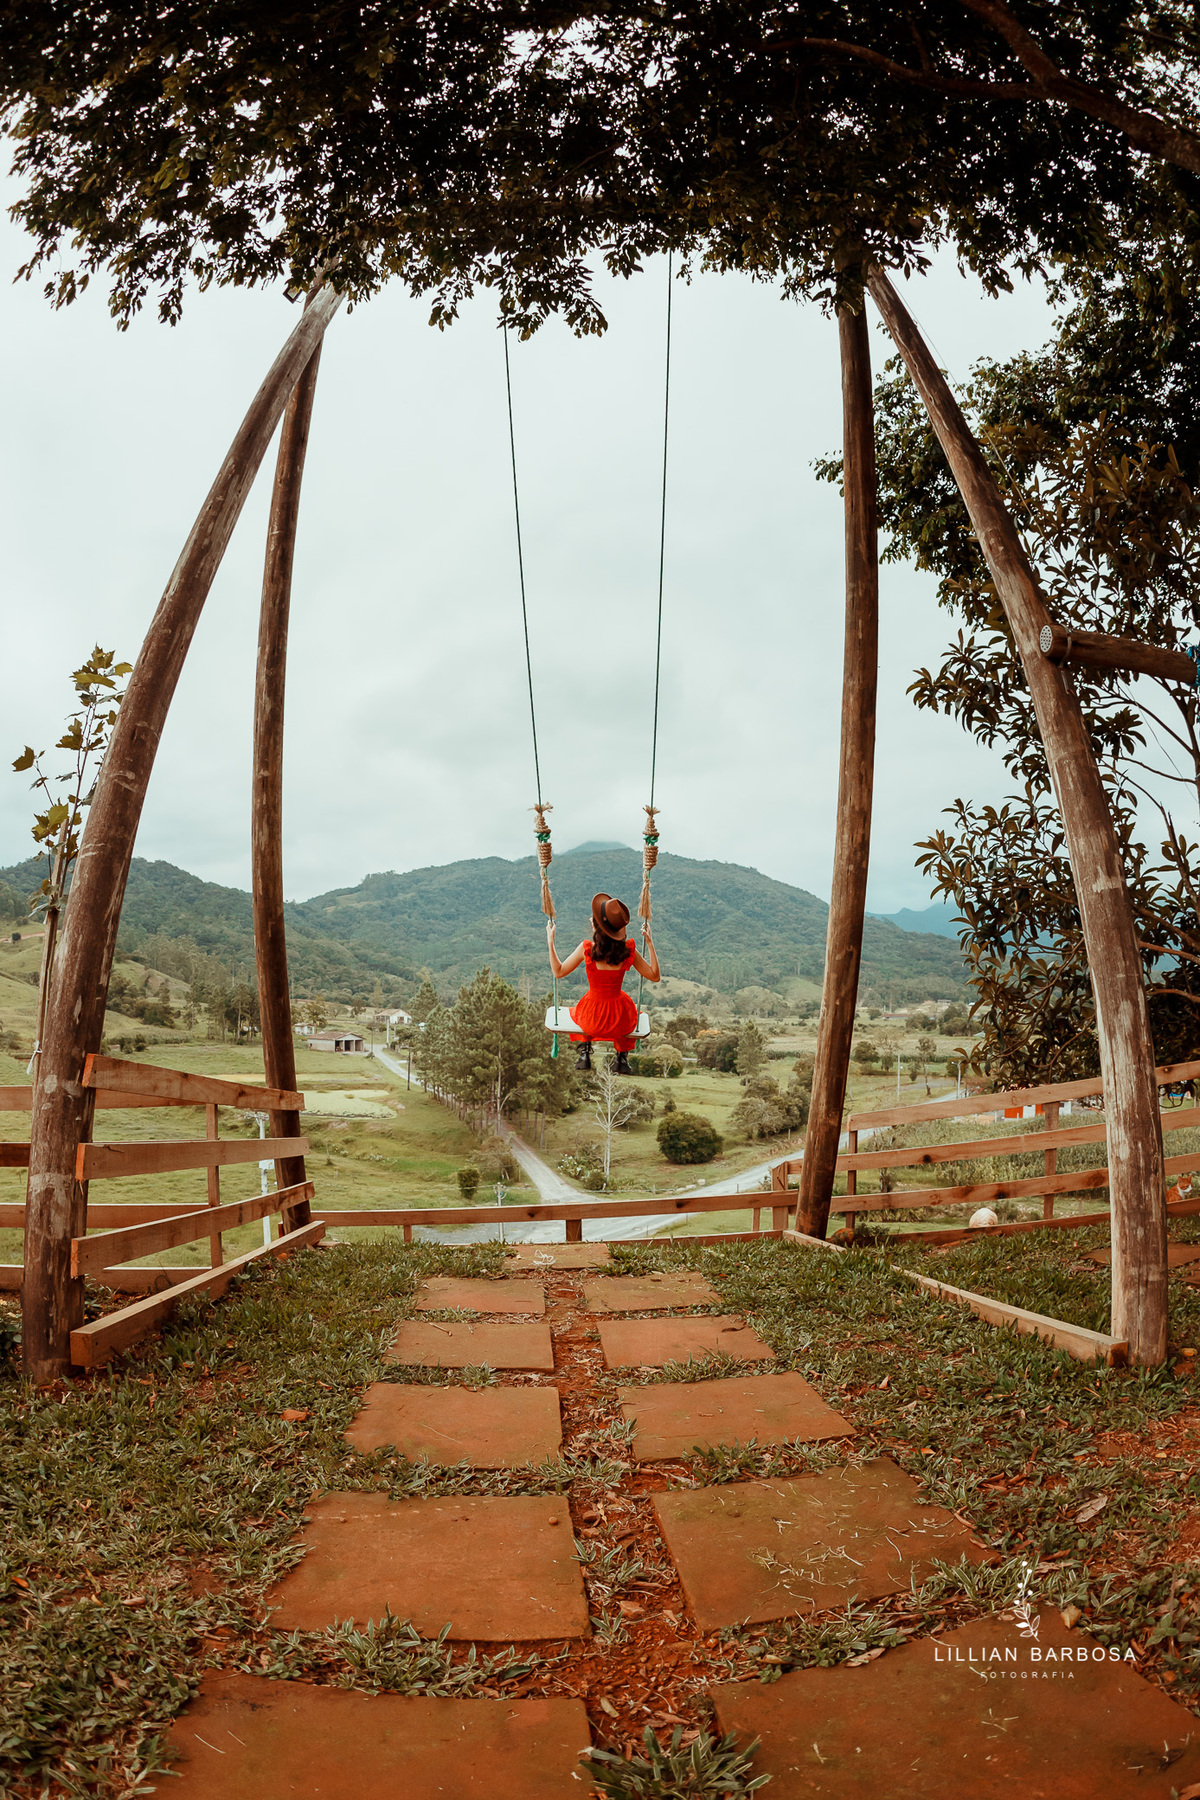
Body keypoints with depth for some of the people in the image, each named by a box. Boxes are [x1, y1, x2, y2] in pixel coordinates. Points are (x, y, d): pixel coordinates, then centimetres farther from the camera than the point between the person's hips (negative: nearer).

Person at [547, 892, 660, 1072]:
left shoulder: (586, 949, -16)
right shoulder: (628, 950, -13)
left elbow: (558, 972, -3)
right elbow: (655, 976, -2)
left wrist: (550, 942, 4)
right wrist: (650, 944, 2)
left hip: (591, 1020, 0)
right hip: (621, 1022, 0)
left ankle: (585, 1053, 29)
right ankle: (622, 1058, 31)